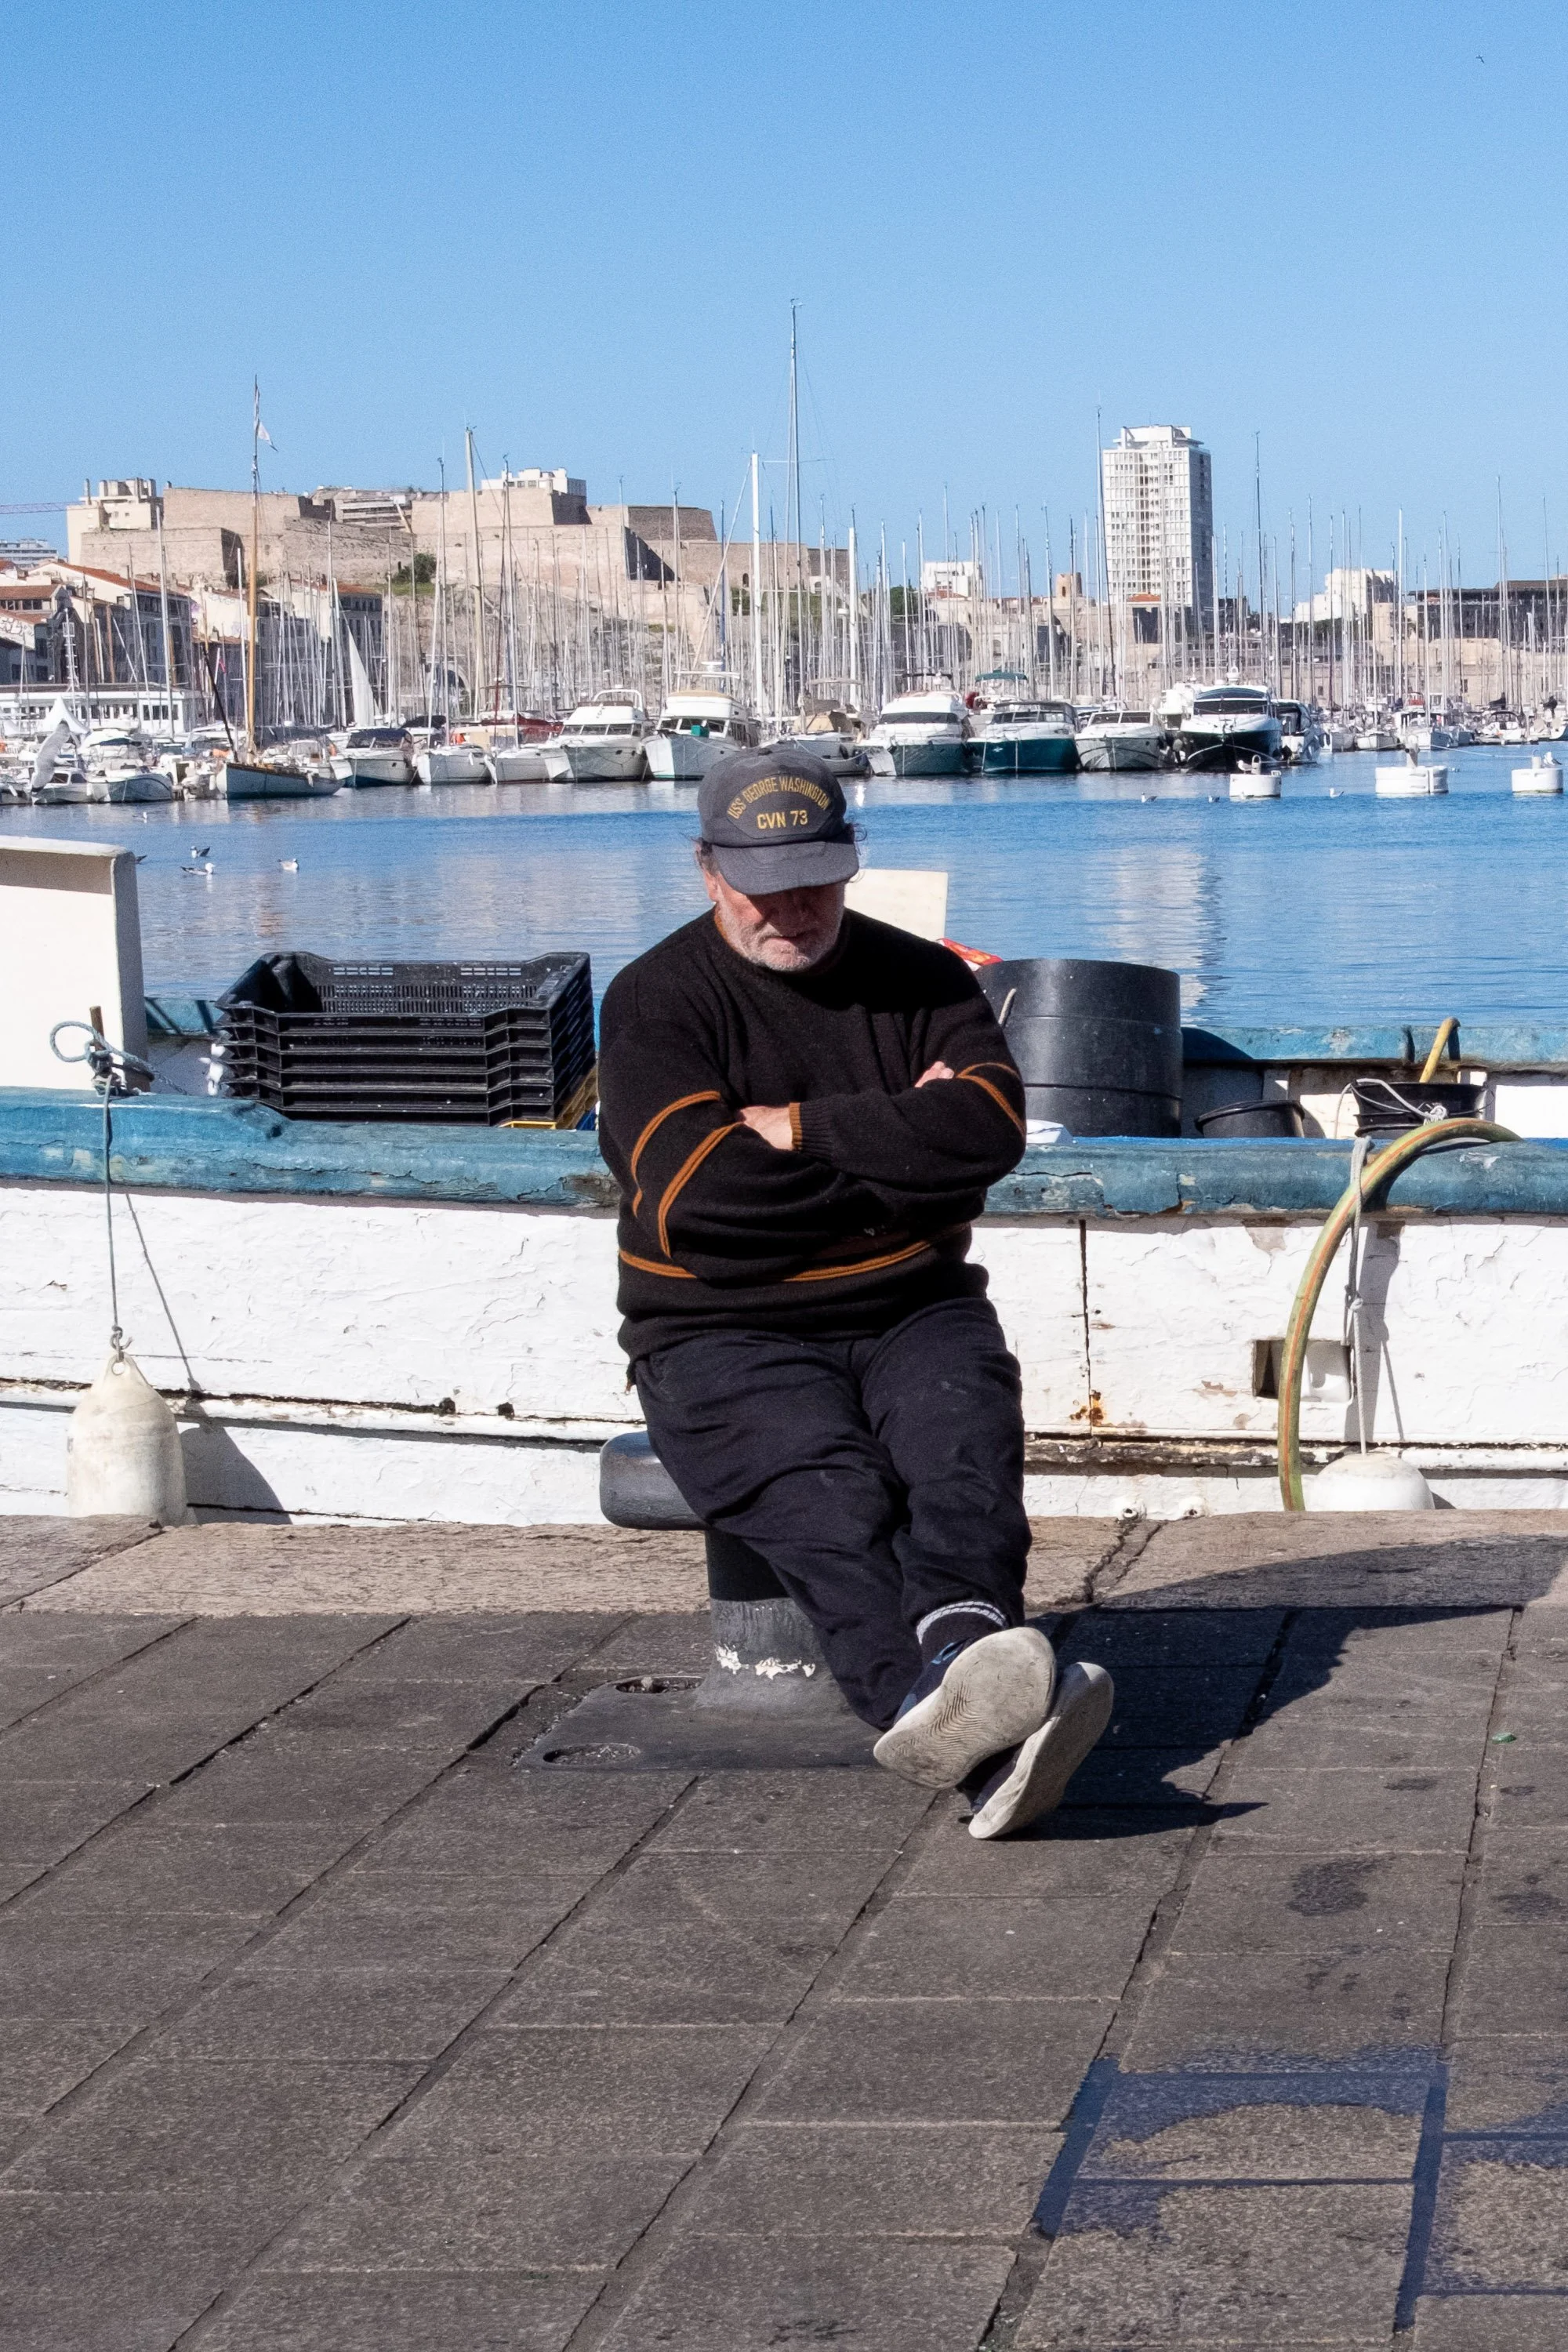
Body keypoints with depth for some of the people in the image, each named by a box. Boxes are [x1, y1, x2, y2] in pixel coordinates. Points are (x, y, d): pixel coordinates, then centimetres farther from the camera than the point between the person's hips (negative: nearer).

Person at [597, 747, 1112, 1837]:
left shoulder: (920, 979, 12)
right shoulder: (658, 1000, 2)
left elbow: (990, 1126, -8)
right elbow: (700, 1193, -14)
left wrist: (802, 1131, -12)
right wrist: (901, 1149, -4)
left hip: (916, 1314, 4)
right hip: (728, 1339, -4)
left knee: (967, 1458, -31)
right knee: (835, 1502, -33)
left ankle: (958, 1647, -61)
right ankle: (982, 1738, -60)